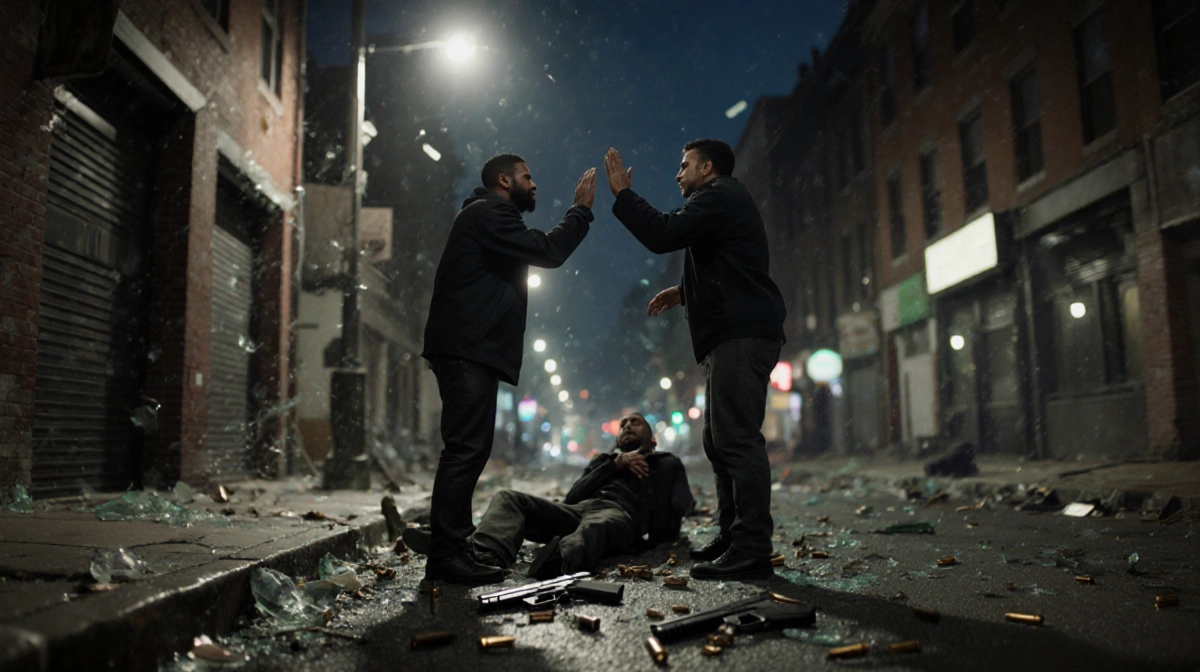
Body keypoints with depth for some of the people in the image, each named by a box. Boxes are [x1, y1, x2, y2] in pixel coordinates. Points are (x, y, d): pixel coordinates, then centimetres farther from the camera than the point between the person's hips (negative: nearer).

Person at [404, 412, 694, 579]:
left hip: (621, 513, -5)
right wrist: (614, 465, 8)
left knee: (597, 525, -41)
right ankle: (484, 556, -47)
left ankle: (559, 561, -75)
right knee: (509, 498, -17)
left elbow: (679, 508, 15)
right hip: (577, 510, 5)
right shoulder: (603, 460, 38)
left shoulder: (668, 465, 31)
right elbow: (572, 497, 17)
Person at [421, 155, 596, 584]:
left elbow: (540, 251, 27)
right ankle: (446, 553, -11)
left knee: (468, 449, 10)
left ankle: (449, 549, 15)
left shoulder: (487, 215, 28)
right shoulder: (489, 213, -6)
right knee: (467, 448, -13)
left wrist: (578, 212, 24)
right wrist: (582, 210, -2)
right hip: (468, 350, -11)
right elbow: (548, 252, -13)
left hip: (469, 350, 11)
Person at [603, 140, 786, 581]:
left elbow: (663, 234, -17)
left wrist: (623, 193, -6)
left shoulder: (720, 196, -5)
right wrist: (683, 291, 26)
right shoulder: (724, 200, 29)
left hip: (742, 334, -11)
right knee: (720, 440, 11)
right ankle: (733, 537, 15)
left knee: (736, 437, -15)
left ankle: (751, 551, -15)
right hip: (735, 334, 11)